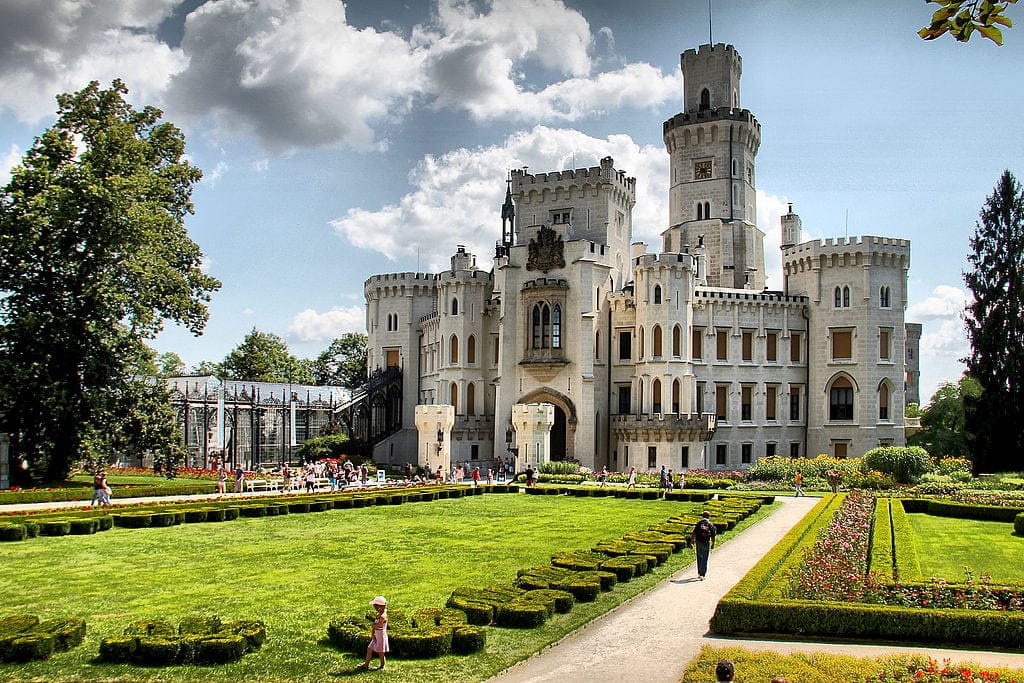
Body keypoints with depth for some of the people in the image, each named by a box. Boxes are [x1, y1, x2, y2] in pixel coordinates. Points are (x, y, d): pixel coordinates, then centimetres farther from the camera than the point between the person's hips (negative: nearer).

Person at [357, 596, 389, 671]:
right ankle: (366, 665, 21)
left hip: (381, 636, -9)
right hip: (376, 636, 9)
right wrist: (373, 634, -3)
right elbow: (374, 626, 9)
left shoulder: (383, 616, -20)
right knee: (369, 649, 12)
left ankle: (382, 666, 17)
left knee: (380, 653, 3)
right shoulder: (378, 615, 9)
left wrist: (373, 625, -5)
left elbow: (376, 626, -25)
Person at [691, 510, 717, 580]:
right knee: (704, 560, 3)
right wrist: (713, 544, 14)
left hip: (698, 543, 1)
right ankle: (702, 575, -3)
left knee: (699, 558, 18)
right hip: (706, 544, -1)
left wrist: (693, 542, -3)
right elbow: (713, 536, 0)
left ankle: (699, 573, 25)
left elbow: (694, 533, -6)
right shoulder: (711, 525, 0)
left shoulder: (698, 523, 1)